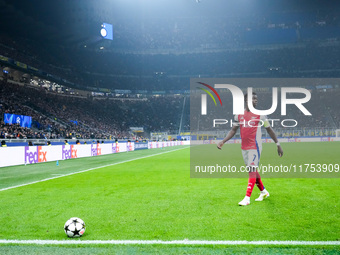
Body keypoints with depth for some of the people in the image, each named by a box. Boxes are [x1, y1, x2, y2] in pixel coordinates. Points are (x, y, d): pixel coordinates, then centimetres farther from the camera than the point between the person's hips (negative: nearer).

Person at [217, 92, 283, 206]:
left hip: (255, 147, -5)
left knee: (252, 171, -10)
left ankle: (247, 198, -9)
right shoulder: (239, 115, 7)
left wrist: (278, 144, 4)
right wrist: (223, 141, -1)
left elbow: (269, 130, 4)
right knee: (252, 171, 14)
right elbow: (233, 130, 11)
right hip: (244, 148, 5)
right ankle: (263, 192, 32)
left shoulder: (260, 115, -4)